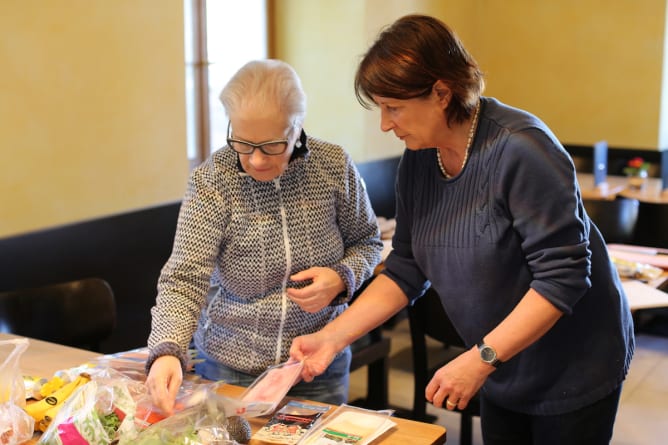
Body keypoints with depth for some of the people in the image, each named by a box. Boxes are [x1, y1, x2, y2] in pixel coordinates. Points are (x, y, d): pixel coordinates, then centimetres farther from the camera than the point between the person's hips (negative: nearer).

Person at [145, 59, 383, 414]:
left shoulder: (334, 166, -11)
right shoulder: (210, 181, -16)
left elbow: (367, 241, 3)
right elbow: (184, 279, -22)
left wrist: (341, 278, -17)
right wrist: (167, 352, -38)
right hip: (228, 369, -1)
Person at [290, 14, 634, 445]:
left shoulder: (520, 149, -26)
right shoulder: (417, 160, -4)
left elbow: (562, 276, -25)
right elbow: (406, 272, 2)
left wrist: (480, 359, -26)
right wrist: (332, 337, -7)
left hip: (572, 369, -6)